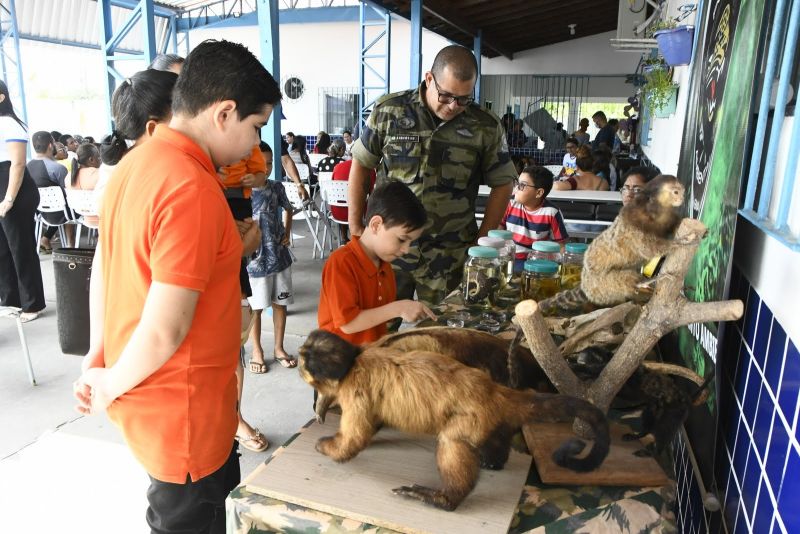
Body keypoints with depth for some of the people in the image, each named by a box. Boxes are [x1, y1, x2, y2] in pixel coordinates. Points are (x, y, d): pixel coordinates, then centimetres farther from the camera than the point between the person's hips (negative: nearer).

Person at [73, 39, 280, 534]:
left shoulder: (134, 163, 3)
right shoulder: (193, 188, -26)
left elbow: (105, 265, 12)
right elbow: (165, 330, -27)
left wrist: (98, 357, 16)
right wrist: (111, 386, -9)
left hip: (147, 395, 8)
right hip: (182, 410, -8)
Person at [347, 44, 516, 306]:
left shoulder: (486, 127, -1)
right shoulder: (388, 110, -1)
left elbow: (502, 184, 8)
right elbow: (361, 166, 5)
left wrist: (482, 240, 3)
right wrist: (356, 228, 3)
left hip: (449, 257, 0)